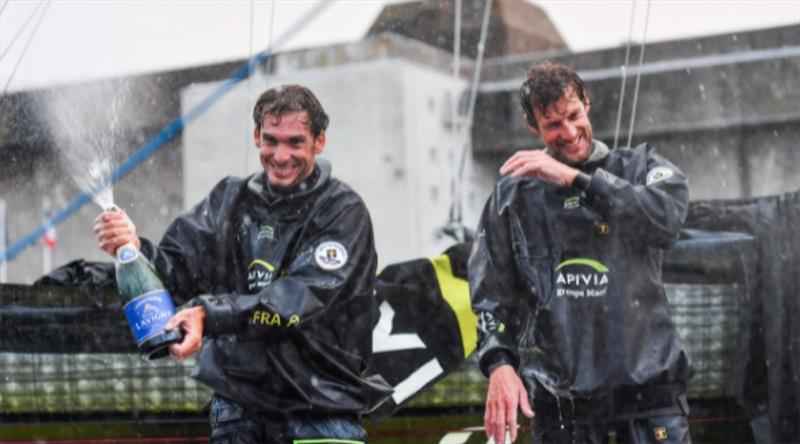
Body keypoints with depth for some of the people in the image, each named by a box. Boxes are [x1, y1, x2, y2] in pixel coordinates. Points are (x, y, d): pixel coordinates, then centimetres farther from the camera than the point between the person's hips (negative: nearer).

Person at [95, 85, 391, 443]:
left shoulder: (343, 212, -6)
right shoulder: (230, 199, 8)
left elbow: (299, 299, -20)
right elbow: (179, 272, 0)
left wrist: (210, 314, -32)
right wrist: (134, 248, -21)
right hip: (238, 405, 3)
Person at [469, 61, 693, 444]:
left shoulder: (638, 167, 9)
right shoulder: (513, 195, 11)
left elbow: (668, 216, -13)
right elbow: (491, 292, 9)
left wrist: (575, 179, -15)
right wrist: (499, 363, -8)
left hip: (646, 379, -1)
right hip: (559, 394, 1)